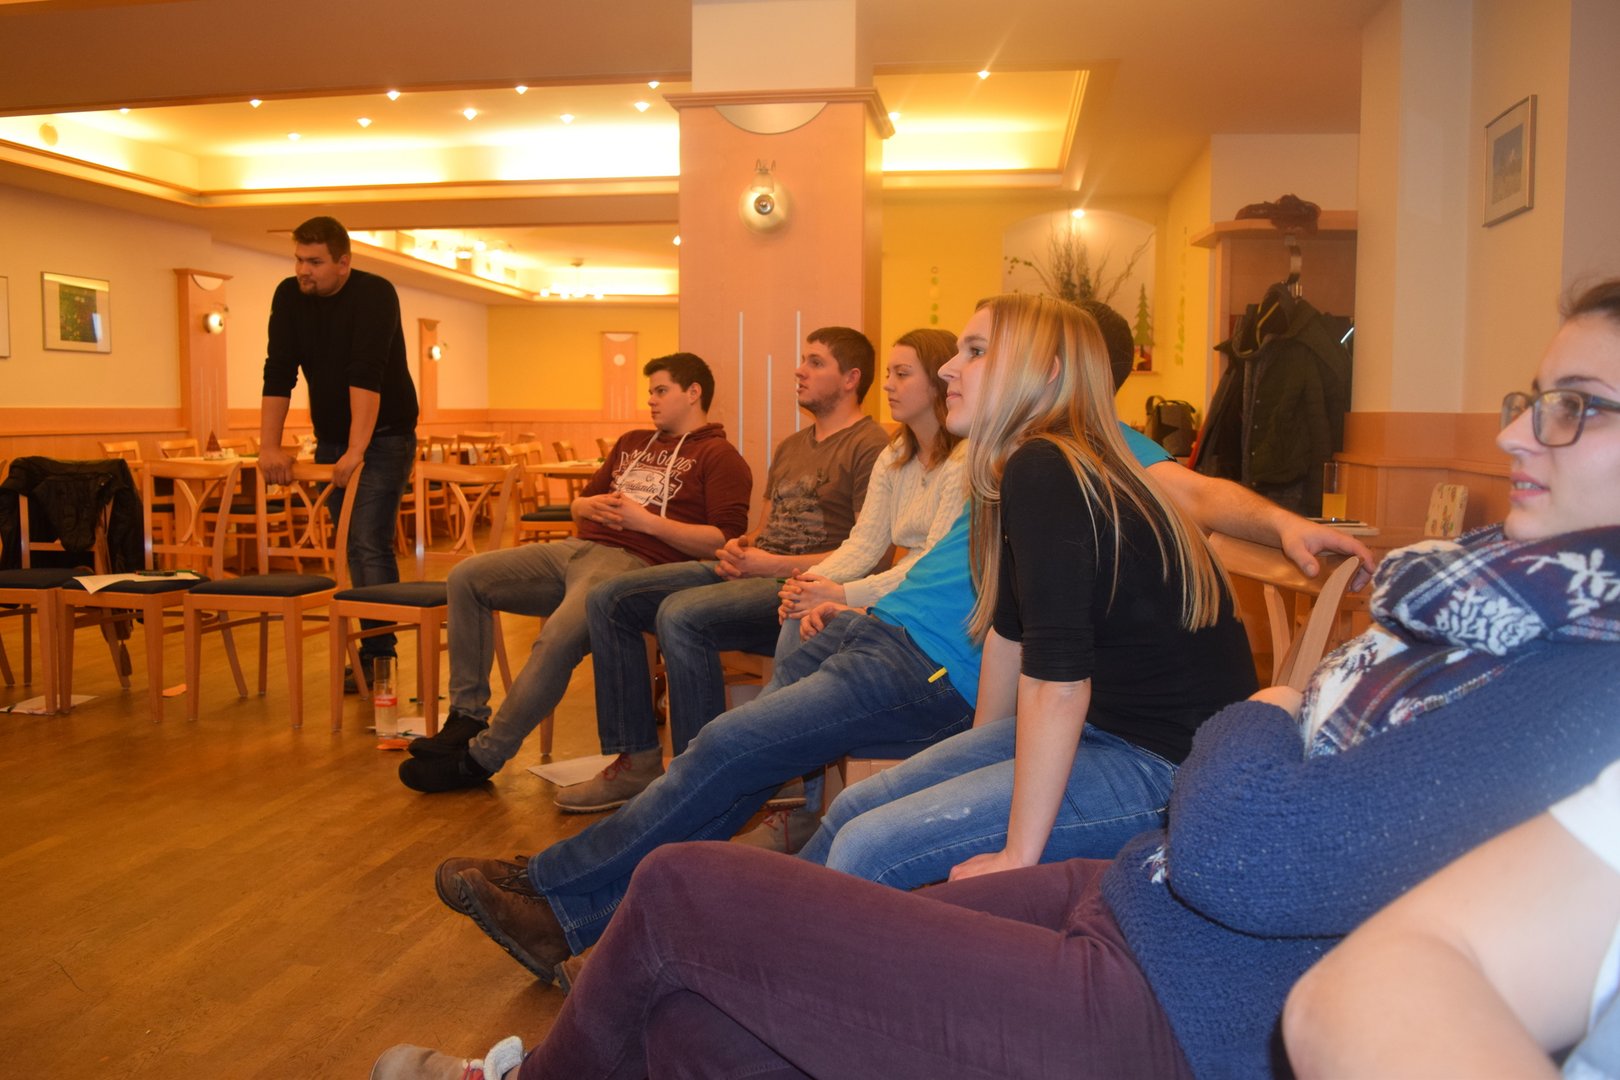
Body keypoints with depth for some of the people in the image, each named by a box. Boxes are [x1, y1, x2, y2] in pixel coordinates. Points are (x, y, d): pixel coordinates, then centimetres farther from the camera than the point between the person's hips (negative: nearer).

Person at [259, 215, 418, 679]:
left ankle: (377, 656, -10)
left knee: (371, 544, -13)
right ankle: (375, 644, 14)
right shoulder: (289, 296, 0)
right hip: (331, 439, 6)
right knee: (351, 547, 7)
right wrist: (270, 447, -12)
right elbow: (278, 375, -5)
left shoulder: (375, 294, -18)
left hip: (383, 436, -6)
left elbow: (366, 376, -27)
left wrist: (356, 450, -34)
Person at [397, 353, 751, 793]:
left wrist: (647, 521, -13)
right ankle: (467, 716, -3)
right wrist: (589, 506, 6)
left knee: (559, 637, -34)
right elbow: (579, 502, 32)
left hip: (634, 564, -8)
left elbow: (726, 540, -11)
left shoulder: (718, 456, 2)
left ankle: (481, 757, -19)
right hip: (576, 548, 9)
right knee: (466, 577, -4)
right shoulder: (632, 443, 27)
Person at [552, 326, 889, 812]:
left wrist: (772, 564, -15)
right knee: (609, 599, -2)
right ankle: (636, 760, 1)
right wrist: (739, 548, 3)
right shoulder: (791, 446, 25)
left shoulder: (870, 446, -5)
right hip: (756, 573, 9)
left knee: (680, 615, -33)